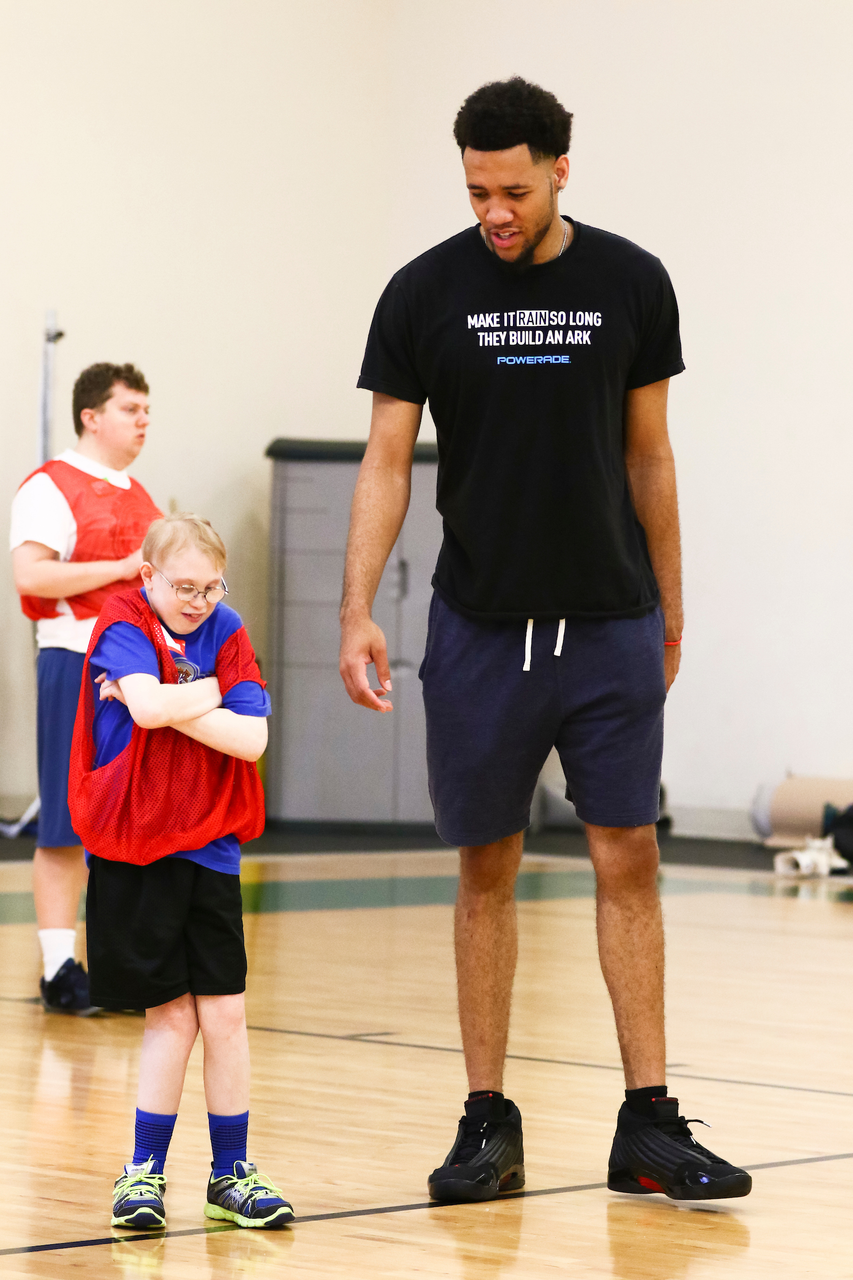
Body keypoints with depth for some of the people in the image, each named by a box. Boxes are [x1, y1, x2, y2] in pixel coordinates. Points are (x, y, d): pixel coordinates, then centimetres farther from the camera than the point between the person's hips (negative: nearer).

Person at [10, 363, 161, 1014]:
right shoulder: (51, 487, -6)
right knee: (67, 826, -5)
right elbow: (31, 574, -20)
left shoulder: (139, 496, 20)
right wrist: (124, 568, -19)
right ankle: (59, 968, -1)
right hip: (77, 666, -8)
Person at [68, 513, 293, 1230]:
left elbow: (251, 739, -7)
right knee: (172, 1013, -2)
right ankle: (145, 1171, 11)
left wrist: (172, 706, -13)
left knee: (225, 1011, 2)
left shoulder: (226, 634, 4)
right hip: (132, 852, -3)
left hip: (209, 848, 3)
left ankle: (231, 1175, 13)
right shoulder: (124, 626, -6)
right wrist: (208, 693, -10)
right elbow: (151, 706, -26)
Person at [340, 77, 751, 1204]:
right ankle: (488, 1125, 12)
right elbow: (387, 463, -2)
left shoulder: (631, 284, 1)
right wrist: (357, 612, -13)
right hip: (480, 629, 0)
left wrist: (669, 609, 12)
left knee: (628, 861, -2)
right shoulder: (425, 294, -2)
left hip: (611, 625, 0)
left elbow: (648, 455, 9)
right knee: (487, 869, 4)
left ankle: (647, 1125, 2)